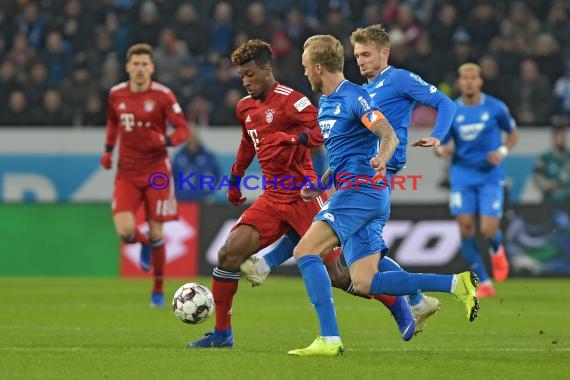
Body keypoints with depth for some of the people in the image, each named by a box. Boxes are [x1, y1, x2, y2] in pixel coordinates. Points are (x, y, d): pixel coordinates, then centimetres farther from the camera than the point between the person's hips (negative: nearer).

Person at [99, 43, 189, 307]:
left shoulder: (163, 95, -9)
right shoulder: (116, 95, 2)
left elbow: (183, 130, -8)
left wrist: (165, 141, -28)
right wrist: (108, 150, 8)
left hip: (156, 172, -2)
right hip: (127, 173, 2)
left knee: (156, 233, -1)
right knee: (125, 231, -14)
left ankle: (158, 289, 17)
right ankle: (145, 244, 24)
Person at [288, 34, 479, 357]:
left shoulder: (354, 96, -9)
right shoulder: (325, 104, 20)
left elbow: (390, 135, -20)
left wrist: (381, 159, -40)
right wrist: (319, 187, 28)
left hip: (361, 190, -10)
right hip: (354, 192, 10)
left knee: (306, 251, -16)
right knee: (365, 284, 1)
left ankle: (329, 340, -19)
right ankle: (456, 284, 3)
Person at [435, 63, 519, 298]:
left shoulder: (495, 108, -3)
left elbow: (513, 134, 11)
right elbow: (438, 144, 6)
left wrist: (503, 151, -9)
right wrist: (441, 150, -19)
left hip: (491, 175, -1)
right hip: (462, 175, 2)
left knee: (488, 230, -12)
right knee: (465, 228, -9)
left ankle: (497, 250, 28)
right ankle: (484, 283, 4)